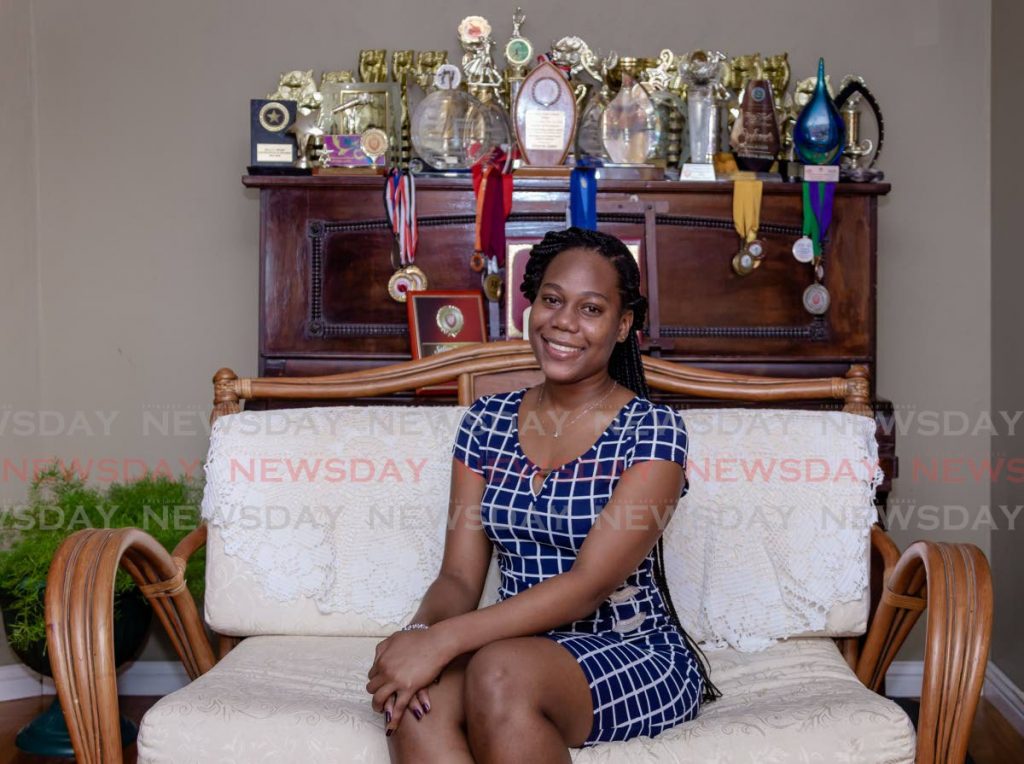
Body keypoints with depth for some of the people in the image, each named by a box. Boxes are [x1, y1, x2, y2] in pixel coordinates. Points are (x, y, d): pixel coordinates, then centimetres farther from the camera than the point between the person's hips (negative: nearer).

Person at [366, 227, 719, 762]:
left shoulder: (653, 430, -9)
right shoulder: (486, 422, 6)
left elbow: (590, 584, -19)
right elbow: (460, 577, 2)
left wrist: (443, 640, -27)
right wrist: (420, 631, -22)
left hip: (636, 658, -3)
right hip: (523, 644, 4)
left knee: (500, 674, -35)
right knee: (417, 699, -30)